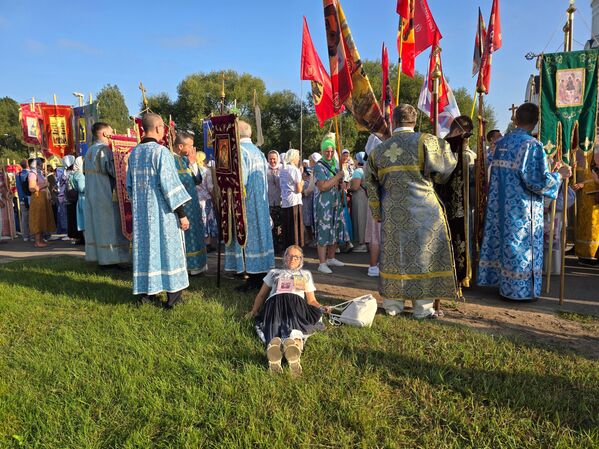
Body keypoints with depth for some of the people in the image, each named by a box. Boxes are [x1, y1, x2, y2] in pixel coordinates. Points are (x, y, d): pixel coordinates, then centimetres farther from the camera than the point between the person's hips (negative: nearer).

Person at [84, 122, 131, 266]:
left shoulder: (89, 151, 14)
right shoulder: (104, 150, -16)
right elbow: (115, 170, -25)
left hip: (92, 196, 9)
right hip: (107, 196, -9)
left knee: (98, 224, 12)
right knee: (110, 226, -5)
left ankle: (97, 255, 17)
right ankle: (111, 259, -3)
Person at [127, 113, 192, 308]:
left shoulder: (134, 152, 7)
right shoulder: (161, 151, -15)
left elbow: (130, 184, 13)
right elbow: (169, 184, -18)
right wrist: (182, 213, -15)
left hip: (141, 212, 6)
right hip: (161, 211, -6)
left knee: (145, 246, 12)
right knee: (167, 247, 2)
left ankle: (145, 292, 19)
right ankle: (172, 294, 8)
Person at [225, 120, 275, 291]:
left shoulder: (240, 150, -13)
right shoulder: (258, 151, 12)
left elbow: (240, 180, -22)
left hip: (247, 205, -8)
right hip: (261, 204, 8)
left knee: (247, 237, -3)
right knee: (259, 233, 12)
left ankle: (253, 280, 1)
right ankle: (261, 274, 19)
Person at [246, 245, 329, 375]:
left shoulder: (305, 274, 39)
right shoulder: (274, 272, 39)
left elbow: (311, 300, 30)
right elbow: (261, 294, 35)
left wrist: (321, 308, 8)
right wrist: (254, 310, 17)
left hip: (296, 302, 0)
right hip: (274, 302, 0)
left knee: (294, 321, -38)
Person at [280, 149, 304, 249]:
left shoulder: (282, 170, 14)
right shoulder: (295, 170, -7)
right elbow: (298, 189, -10)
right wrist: (302, 182, 9)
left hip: (284, 203, 7)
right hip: (294, 202, -7)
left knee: (287, 230, 11)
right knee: (295, 229, -1)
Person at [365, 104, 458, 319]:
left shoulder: (379, 150, 6)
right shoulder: (425, 141, -7)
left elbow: (371, 184, 8)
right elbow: (443, 171, -8)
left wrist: (379, 214, 16)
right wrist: (443, 146, 13)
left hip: (391, 214, 4)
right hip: (422, 211, -3)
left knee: (393, 254, 12)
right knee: (423, 255, 6)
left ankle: (392, 304, 20)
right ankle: (423, 307, 12)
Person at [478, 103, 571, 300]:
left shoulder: (500, 143, 5)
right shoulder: (532, 145, -14)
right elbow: (539, 180, -16)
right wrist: (559, 175, 1)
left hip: (501, 206, 6)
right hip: (523, 208, -6)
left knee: (502, 239, 14)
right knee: (521, 244, 3)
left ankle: (501, 280, 24)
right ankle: (520, 289, 12)